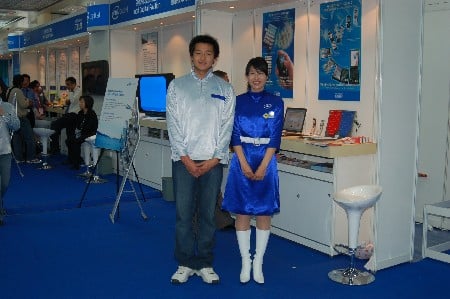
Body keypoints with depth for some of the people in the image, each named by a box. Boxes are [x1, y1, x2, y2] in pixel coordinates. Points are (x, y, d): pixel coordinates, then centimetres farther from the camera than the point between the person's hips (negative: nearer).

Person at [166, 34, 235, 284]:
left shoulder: (224, 89, 7)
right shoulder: (177, 86, 5)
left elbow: (227, 126, 2)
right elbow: (173, 125, 0)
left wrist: (214, 159, -7)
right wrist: (185, 157, -8)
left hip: (212, 161, 1)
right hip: (183, 159, 0)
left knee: (208, 215, 7)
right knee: (183, 214, 3)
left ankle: (205, 265, 19)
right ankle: (185, 264, 16)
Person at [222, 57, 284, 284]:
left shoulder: (276, 102, 2)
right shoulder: (238, 101, 4)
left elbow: (275, 137, -4)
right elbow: (235, 135, -1)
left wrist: (262, 166, -12)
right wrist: (244, 164, -12)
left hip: (266, 161, 0)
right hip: (242, 161, 1)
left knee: (264, 213, 4)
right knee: (242, 212, 4)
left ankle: (258, 263, 17)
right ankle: (245, 262, 17)